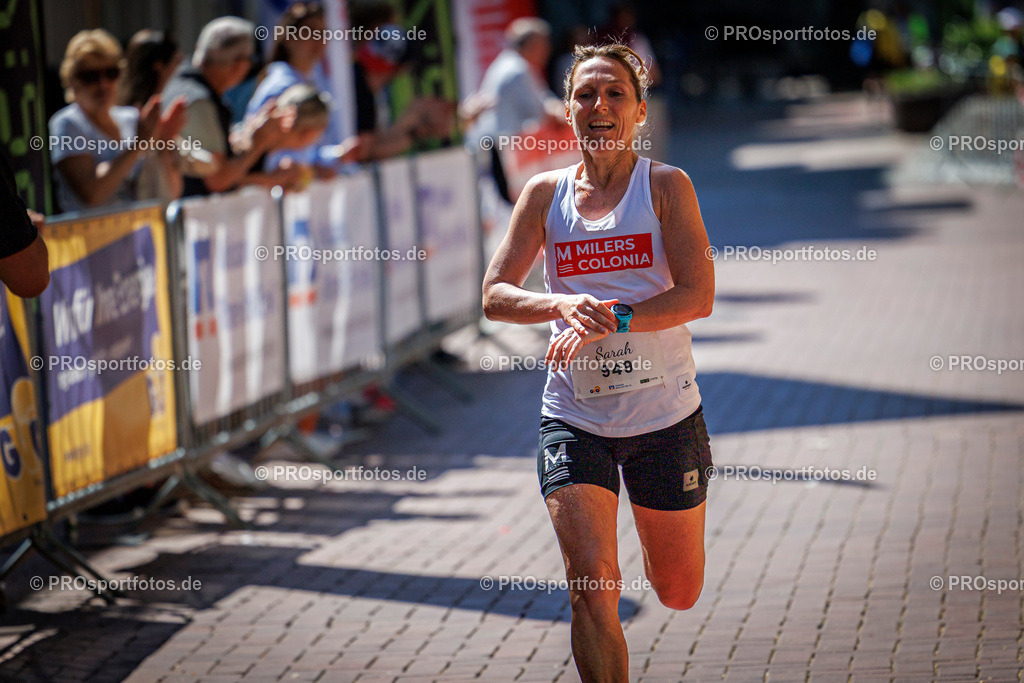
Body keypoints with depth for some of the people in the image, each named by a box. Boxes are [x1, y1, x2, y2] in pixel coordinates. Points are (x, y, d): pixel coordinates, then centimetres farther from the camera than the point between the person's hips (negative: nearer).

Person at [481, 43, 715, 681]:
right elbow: (495, 296, 0)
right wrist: (565, 304, -20)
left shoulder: (666, 185, -4)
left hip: (665, 413, -1)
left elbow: (698, 296, -13)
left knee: (680, 593, 13)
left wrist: (607, 318, -26)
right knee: (591, 583, -14)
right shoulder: (545, 193, 3)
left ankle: (653, 534, 48)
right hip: (575, 417, 1)